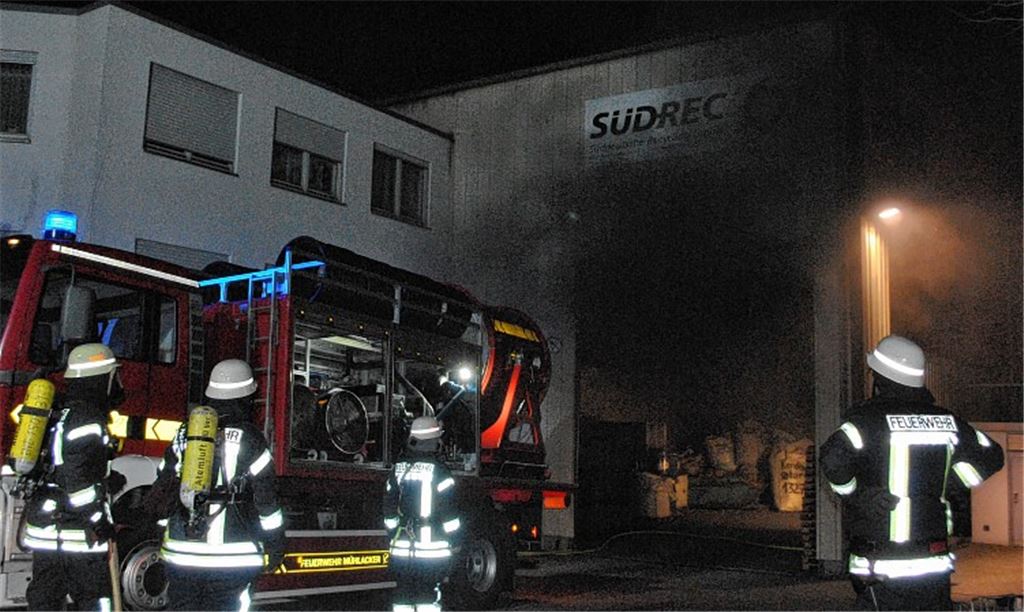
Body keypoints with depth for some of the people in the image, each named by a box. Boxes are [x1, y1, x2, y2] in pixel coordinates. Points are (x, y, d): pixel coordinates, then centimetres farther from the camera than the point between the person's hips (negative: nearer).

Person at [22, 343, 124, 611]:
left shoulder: (56, 415, 13)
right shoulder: (87, 420, -15)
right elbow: (79, 480, -21)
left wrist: (106, 481, 19)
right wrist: (100, 522, -15)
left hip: (43, 529, 9)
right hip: (74, 534, -9)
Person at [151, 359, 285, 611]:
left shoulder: (185, 434, 8)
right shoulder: (249, 438, -6)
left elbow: (160, 494, 12)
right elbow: (266, 499, -6)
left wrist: (168, 536, 23)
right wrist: (276, 543, 3)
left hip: (182, 554, 4)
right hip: (231, 558, -4)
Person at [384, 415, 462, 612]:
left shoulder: (398, 470, 6)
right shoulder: (437, 470, -9)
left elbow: (389, 509, 12)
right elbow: (448, 512, -10)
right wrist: (455, 540, 1)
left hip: (402, 547, 4)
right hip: (432, 549, -4)